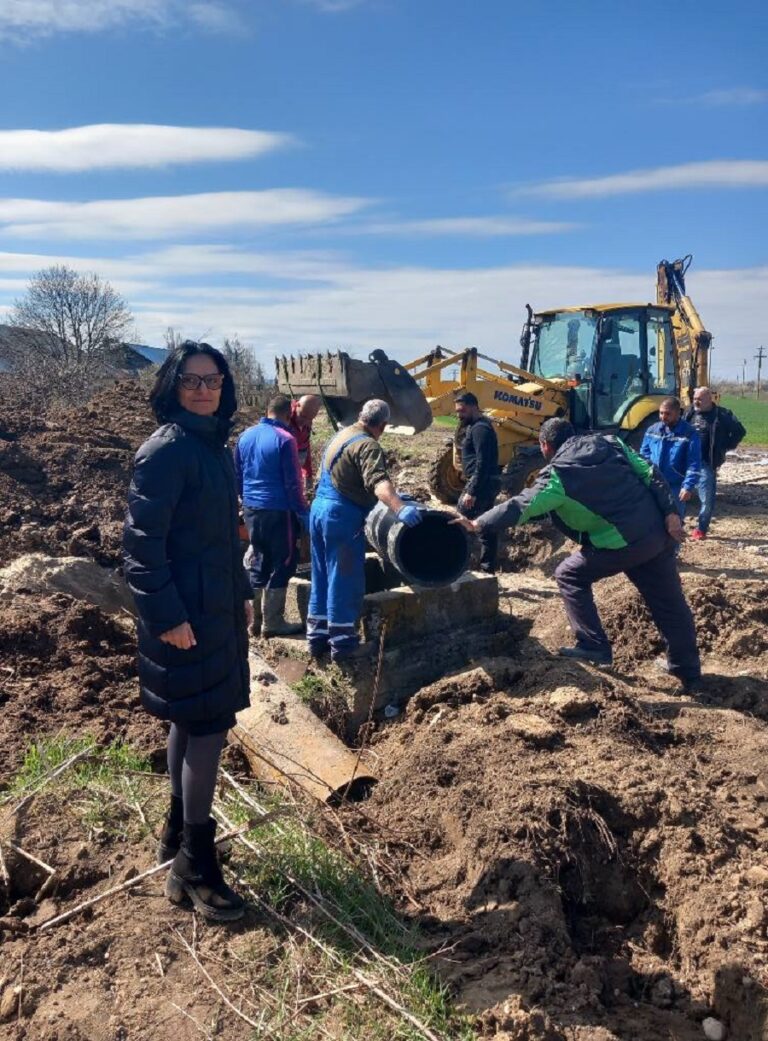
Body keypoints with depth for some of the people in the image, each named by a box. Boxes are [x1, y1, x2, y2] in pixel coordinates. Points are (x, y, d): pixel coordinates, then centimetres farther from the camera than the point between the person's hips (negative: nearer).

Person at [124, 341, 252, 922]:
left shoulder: (217, 445, 11)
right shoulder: (167, 449, -16)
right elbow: (141, 541, -19)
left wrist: (242, 593, 18)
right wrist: (166, 614, -21)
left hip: (218, 606, 9)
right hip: (186, 612, -9)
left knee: (191, 722, 19)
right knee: (207, 726, -3)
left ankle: (178, 833, 37)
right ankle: (195, 866, 12)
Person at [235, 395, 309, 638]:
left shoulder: (245, 436, 7)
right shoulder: (284, 439, -14)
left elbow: (237, 476, 15)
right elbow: (293, 483, -14)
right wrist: (303, 512, -6)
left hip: (251, 510, 7)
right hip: (278, 511, -7)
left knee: (259, 563, 16)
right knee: (282, 565, 3)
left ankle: (256, 620, 21)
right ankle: (272, 622, 7)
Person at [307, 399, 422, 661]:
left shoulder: (341, 435, 17)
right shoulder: (367, 445, -14)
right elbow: (378, 482, -33)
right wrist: (400, 508, -47)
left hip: (319, 508, 9)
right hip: (343, 515, -9)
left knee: (322, 576, 16)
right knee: (345, 579, -1)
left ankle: (317, 636, 23)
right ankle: (341, 642, 6)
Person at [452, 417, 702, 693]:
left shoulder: (557, 475, -8)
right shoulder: (607, 442, 9)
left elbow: (520, 506, -8)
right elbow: (650, 473, 5)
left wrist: (479, 523, 1)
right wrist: (670, 512, 4)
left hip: (623, 543, -7)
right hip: (658, 531, 7)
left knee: (570, 577, 13)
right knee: (668, 601, 17)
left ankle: (594, 646, 10)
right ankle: (689, 673, 29)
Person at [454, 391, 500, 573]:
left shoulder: (479, 428, -15)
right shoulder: (477, 426, 18)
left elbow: (482, 464, -23)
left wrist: (471, 492, -25)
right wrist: (472, 487, 21)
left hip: (481, 484, -11)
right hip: (487, 483, 11)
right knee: (486, 527, 12)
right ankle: (487, 569, 18)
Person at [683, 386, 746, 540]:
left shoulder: (722, 415, -3)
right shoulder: (689, 413, 8)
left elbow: (739, 431, 4)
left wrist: (725, 447, 1)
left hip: (706, 463, -4)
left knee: (706, 498, -1)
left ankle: (701, 529, 12)